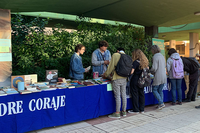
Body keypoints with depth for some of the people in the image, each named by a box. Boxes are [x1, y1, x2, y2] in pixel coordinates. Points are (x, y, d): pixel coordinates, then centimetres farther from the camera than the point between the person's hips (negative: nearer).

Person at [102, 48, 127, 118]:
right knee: (123, 94, 12)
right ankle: (124, 111, 22)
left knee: (117, 96, -2)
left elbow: (111, 67, -6)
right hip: (124, 78, 6)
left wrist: (105, 74, 7)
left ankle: (117, 113, 4)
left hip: (116, 78, -5)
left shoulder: (115, 55, -5)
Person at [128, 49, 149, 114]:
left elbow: (131, 71, -20)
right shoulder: (145, 61, 6)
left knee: (135, 94, 3)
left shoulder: (136, 62, -16)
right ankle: (142, 109, 20)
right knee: (141, 93, 13)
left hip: (135, 80, -7)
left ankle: (136, 110, 9)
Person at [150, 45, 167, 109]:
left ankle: (161, 103, -1)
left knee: (154, 90, 5)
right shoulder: (162, 56, 11)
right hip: (164, 76, 8)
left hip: (158, 77, -8)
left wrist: (151, 71, 2)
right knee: (160, 90, 15)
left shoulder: (155, 57, -14)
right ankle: (160, 104, 18)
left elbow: (154, 68, -19)